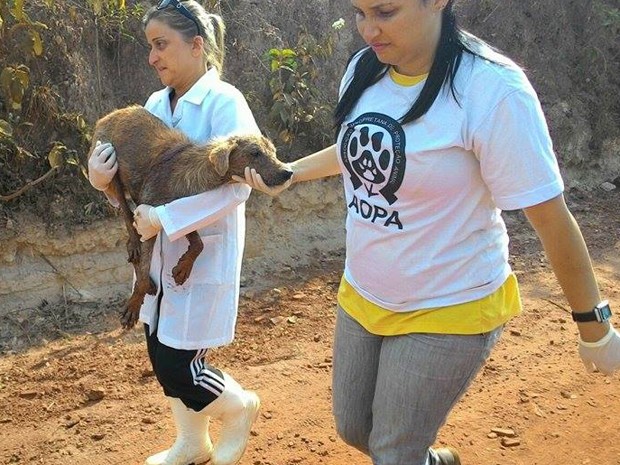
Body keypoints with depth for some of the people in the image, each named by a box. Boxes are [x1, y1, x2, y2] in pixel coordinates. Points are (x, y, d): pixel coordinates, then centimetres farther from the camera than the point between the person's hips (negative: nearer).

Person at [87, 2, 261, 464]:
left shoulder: (224, 102, -15)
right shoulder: (155, 105, 7)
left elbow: (237, 184, -26)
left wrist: (164, 218, -28)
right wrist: (102, 174, -18)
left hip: (205, 254, -7)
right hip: (160, 254, 7)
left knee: (177, 366, -3)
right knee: (161, 354, 16)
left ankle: (241, 407, 28)